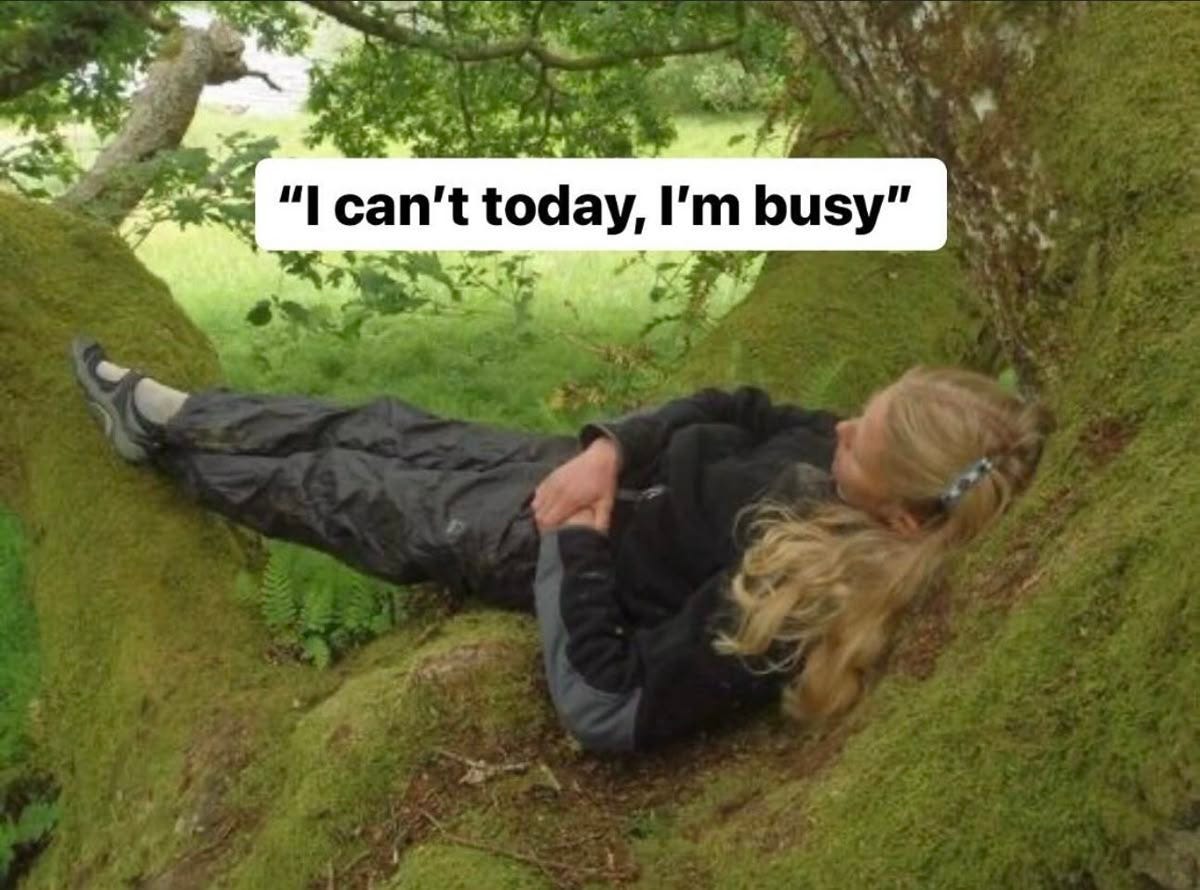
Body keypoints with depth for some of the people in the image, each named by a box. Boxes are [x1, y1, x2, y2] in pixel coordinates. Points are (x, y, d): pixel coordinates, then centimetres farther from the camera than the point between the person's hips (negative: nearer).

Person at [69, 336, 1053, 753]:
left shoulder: (788, 606, -37)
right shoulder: (850, 463, -17)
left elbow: (606, 710, -33)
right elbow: (734, 411, -3)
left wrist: (576, 539, -27)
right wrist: (605, 449, -16)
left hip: (531, 538, -6)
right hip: (579, 473, 6)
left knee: (345, 494, 11)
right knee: (382, 427, 16)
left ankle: (165, 442, 40)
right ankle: (167, 415, 39)